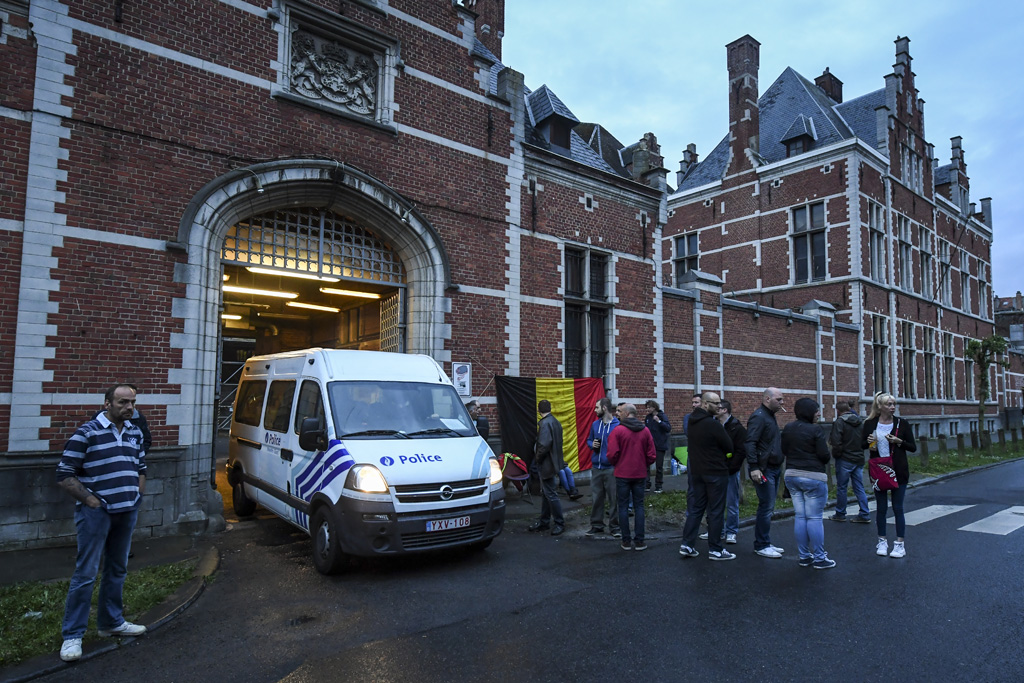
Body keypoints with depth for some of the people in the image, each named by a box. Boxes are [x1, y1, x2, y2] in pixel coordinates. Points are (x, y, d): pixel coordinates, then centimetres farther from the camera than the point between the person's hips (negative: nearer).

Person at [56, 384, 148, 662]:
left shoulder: (135, 433, 8)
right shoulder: (87, 433, -11)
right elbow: (64, 475, -11)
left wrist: (136, 496, 8)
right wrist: (91, 500, -13)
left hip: (127, 512, 6)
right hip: (96, 512, -6)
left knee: (117, 570, 16)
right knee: (85, 574, -2)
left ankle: (112, 622, 30)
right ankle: (72, 635, 9)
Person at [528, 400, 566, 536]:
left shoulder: (545, 424, -19)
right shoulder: (555, 422, 11)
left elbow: (544, 445, -26)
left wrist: (537, 458, -11)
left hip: (546, 464, -10)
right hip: (553, 462, 10)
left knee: (551, 494, -1)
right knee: (546, 493, 17)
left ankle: (559, 523, 8)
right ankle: (544, 522, 26)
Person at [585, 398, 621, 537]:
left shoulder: (617, 425, -9)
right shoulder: (595, 424, 9)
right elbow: (589, 440, 20)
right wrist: (592, 444, -1)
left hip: (611, 468, -5)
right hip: (596, 468, 5)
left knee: (614, 499, 3)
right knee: (596, 498, 11)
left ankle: (614, 527, 15)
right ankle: (596, 525, 23)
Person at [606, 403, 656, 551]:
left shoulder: (617, 431, -12)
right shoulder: (645, 431, 0)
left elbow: (612, 454, -15)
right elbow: (651, 455, -1)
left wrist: (616, 464, 6)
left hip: (622, 474, -3)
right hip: (640, 474, 3)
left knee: (623, 506, 7)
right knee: (639, 506, 11)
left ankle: (626, 541, 11)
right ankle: (639, 541, 11)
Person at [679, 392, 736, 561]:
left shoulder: (693, 422, 6)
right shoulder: (713, 424, -19)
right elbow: (729, 447, -12)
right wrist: (722, 454, 9)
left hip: (696, 471, 7)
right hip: (716, 473, -7)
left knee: (695, 508, 12)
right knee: (716, 511, 3)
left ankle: (687, 545, 12)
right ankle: (715, 550, 11)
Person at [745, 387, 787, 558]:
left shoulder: (770, 416, 17)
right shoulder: (758, 416, -15)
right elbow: (750, 443, -22)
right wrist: (754, 468, -27)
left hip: (774, 469, 10)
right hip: (764, 470, -10)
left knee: (767, 508, 14)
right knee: (766, 507, -5)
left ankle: (764, 543, 22)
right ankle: (761, 546, 4)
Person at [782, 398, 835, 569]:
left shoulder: (788, 428, 6)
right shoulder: (815, 430, -13)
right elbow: (824, 456, -13)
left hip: (792, 476, 6)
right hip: (813, 477, -6)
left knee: (800, 516, 9)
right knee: (814, 518, 0)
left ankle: (804, 556, 16)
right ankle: (819, 558, 7)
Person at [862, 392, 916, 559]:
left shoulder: (902, 424, -3)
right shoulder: (870, 424, -1)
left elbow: (913, 447, -1)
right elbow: (862, 444, 10)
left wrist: (899, 441, -18)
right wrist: (869, 442, -11)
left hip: (898, 472, -1)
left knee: (897, 508, 3)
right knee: (881, 507, 9)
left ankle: (900, 543, 13)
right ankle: (882, 541, 22)